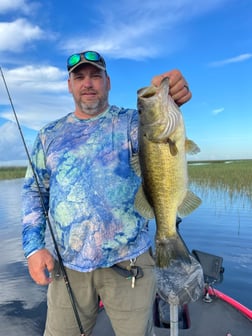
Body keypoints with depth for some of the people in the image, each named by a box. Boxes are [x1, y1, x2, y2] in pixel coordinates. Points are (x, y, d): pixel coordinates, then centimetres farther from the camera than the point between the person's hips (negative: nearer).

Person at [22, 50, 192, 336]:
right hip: (67, 264, 3)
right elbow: (33, 190, 8)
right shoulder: (49, 135, 7)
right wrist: (33, 246, -2)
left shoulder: (129, 121, -1)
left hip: (127, 262, -2)